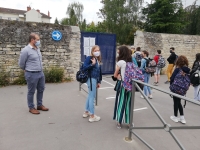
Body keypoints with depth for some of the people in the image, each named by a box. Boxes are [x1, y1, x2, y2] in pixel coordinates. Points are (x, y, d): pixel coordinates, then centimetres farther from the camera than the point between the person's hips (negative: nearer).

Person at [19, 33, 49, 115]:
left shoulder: (37, 49, 9)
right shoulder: (26, 50, -14)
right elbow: (21, 63, -6)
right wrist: (27, 70, 8)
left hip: (40, 73, 8)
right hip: (31, 74, -8)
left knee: (41, 90, 16)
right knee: (31, 92, 7)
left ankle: (40, 105, 32)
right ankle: (31, 108, 22)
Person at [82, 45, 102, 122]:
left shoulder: (98, 59, 13)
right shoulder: (89, 58, -8)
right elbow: (84, 67, -16)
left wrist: (99, 81, 14)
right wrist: (92, 64, -23)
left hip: (95, 79, 8)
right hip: (91, 79, -8)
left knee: (90, 96, 17)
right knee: (92, 96, -3)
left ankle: (86, 112, 33)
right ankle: (92, 116, 8)